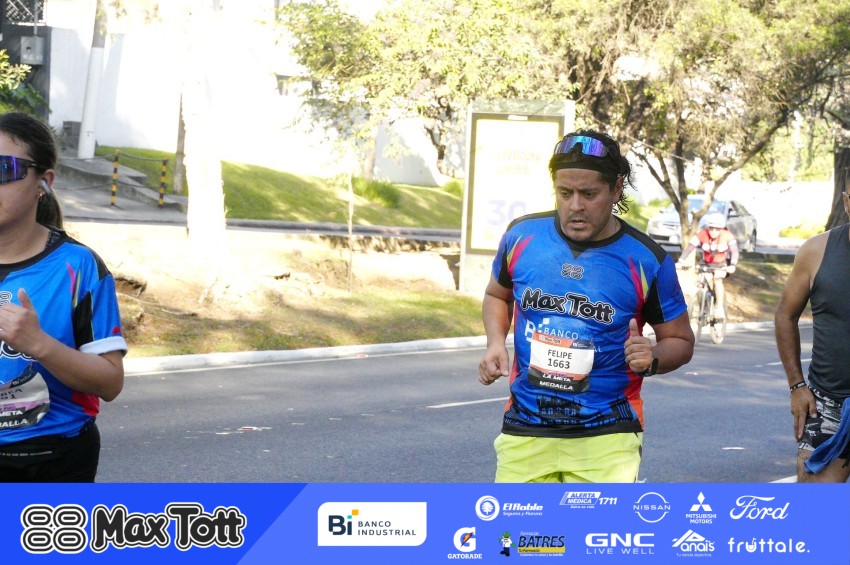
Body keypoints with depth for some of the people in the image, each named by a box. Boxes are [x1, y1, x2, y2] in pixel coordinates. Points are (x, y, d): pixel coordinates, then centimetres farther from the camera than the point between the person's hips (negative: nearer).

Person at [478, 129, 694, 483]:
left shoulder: (646, 260, -6)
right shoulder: (522, 236, 0)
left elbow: (680, 340, 6)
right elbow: (497, 295, 21)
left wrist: (652, 357, -16)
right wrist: (495, 343, 1)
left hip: (606, 437, -3)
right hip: (524, 430, 3)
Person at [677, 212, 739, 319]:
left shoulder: (727, 236, -24)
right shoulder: (702, 234, -22)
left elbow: (734, 251, -31)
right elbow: (689, 247, -29)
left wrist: (733, 265, -49)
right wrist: (681, 261, -42)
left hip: (722, 264, -3)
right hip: (706, 264, 3)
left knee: (717, 279, -28)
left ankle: (720, 309, -21)